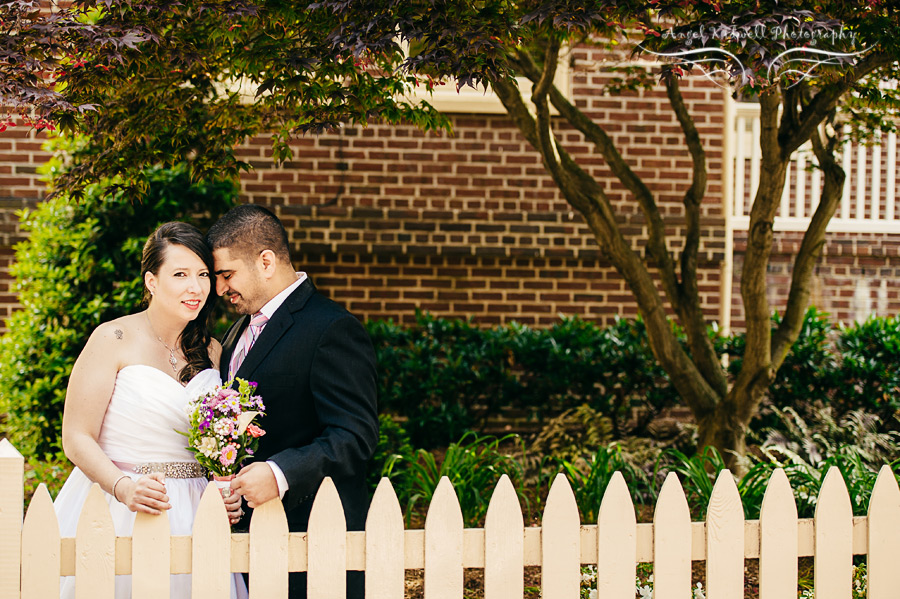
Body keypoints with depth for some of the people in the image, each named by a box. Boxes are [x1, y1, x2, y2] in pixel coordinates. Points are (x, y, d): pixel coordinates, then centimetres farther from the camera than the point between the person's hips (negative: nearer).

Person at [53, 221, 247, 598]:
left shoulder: (212, 353, 10)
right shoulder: (114, 339, -6)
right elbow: (77, 439, -9)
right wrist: (124, 488, -25)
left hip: (192, 518, 4)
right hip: (115, 508, -4)